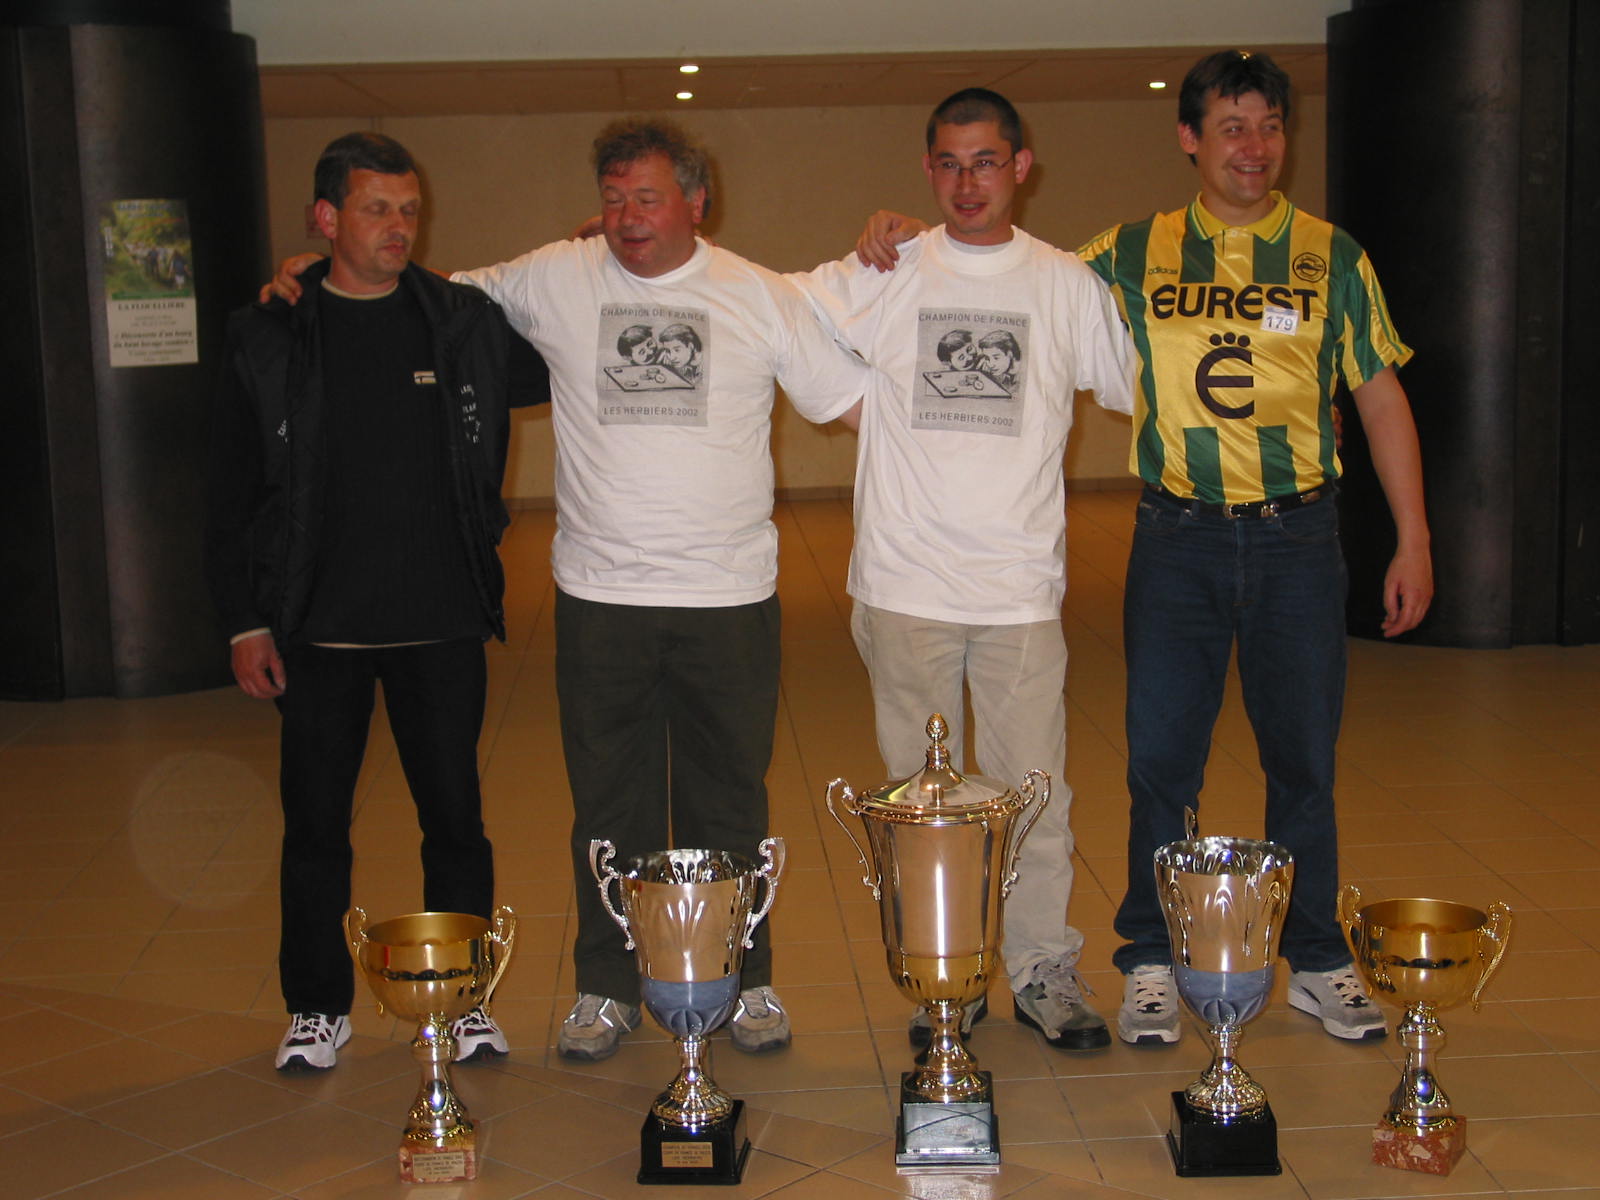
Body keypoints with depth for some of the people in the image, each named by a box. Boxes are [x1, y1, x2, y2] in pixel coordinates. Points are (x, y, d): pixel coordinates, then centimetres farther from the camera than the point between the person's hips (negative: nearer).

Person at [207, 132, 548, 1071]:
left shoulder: (466, 323, 2)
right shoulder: (271, 338, 1)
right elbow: (234, 493, 3)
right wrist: (245, 621, -1)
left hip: (442, 622, 1)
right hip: (317, 630, 0)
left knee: (455, 816, 8)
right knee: (316, 820, 9)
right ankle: (319, 1004, 25)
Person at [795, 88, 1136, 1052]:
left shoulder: (1068, 285, 6)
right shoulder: (881, 277, 3)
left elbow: (1145, 386, 15)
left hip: (1023, 586, 0)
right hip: (906, 584, 0)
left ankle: (1044, 971, 20)